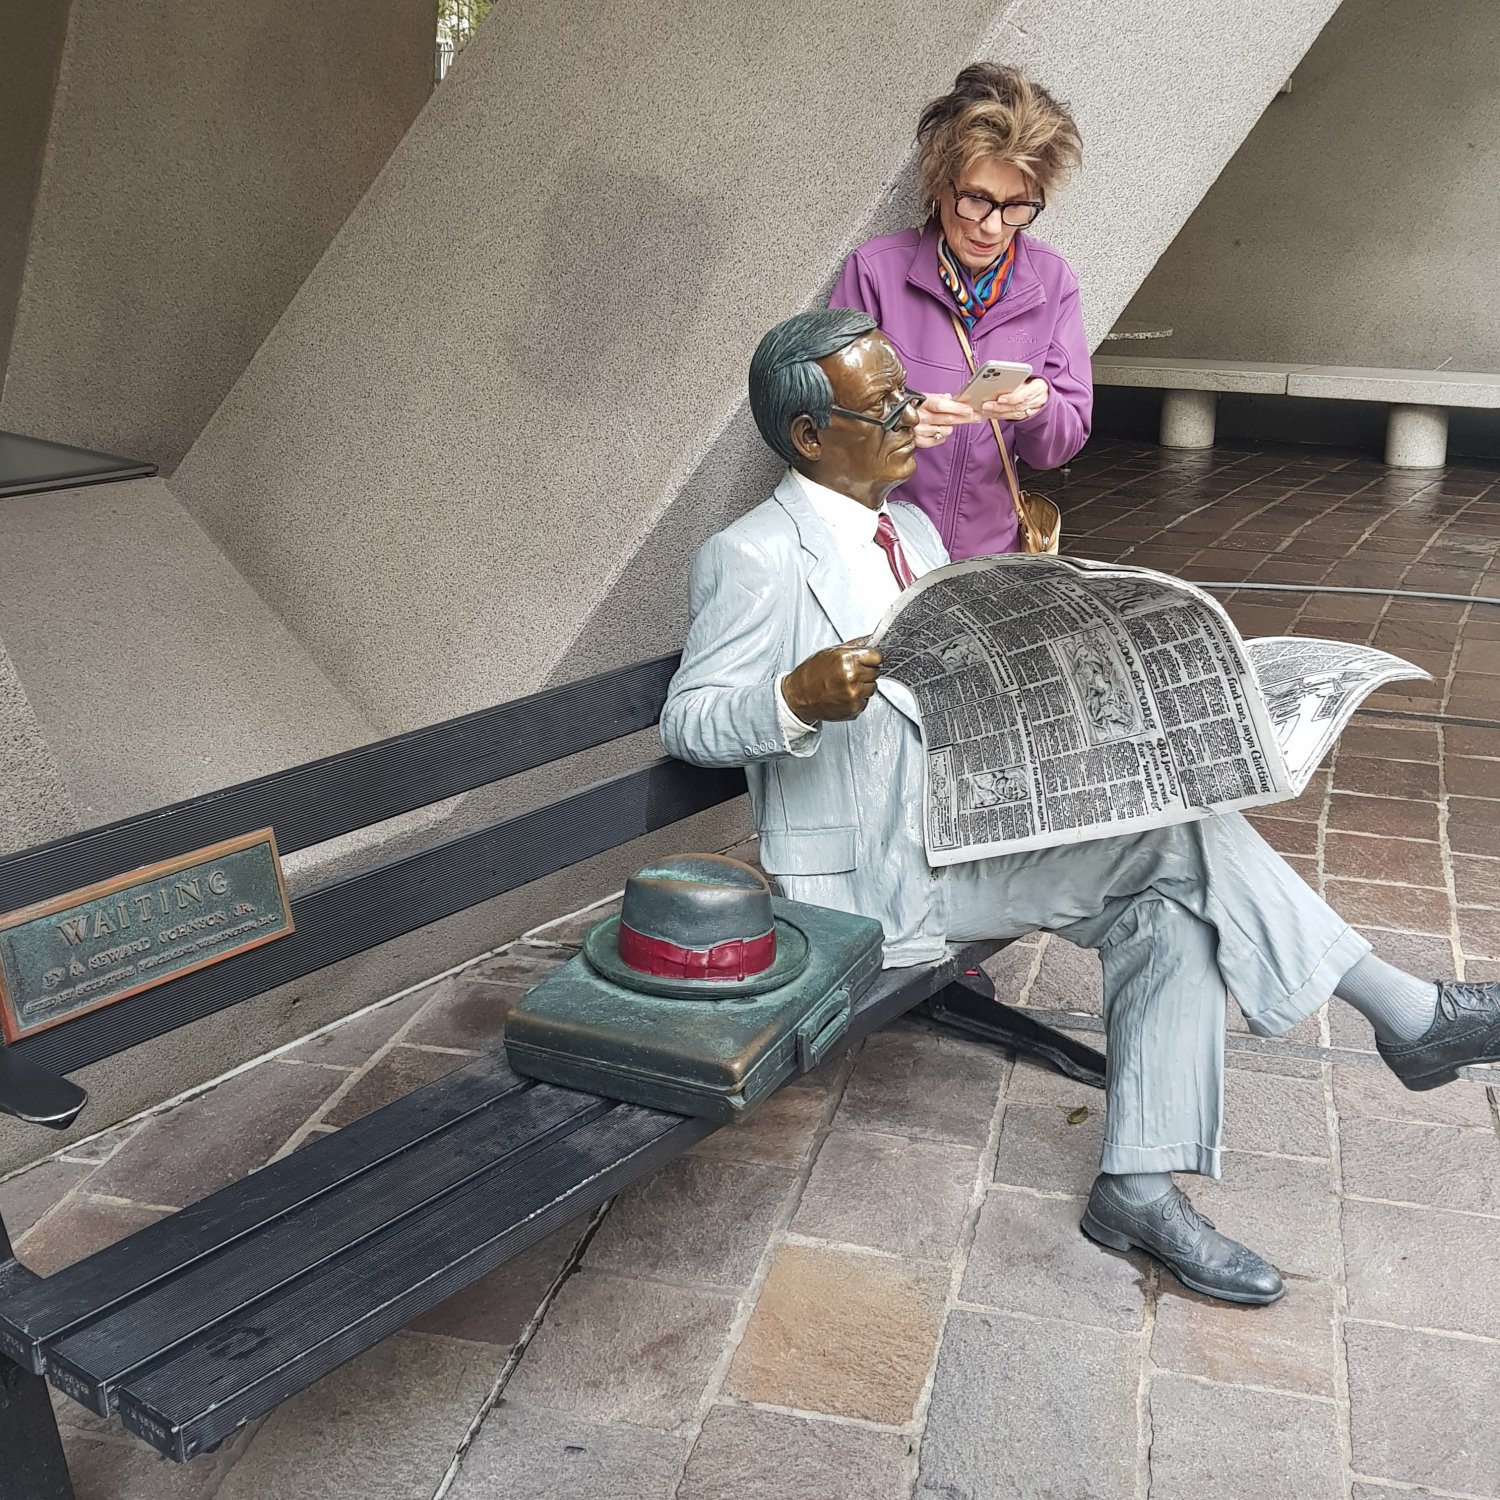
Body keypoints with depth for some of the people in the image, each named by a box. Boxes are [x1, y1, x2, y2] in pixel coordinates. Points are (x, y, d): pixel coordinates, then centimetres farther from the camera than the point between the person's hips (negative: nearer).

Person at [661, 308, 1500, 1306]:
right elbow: (688, 723, -12)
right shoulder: (753, 560, -10)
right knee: (1174, 825, -19)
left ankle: (1142, 1185, -8)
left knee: (1172, 899, -12)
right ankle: (1406, 1013, -5)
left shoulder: (911, 528, 17)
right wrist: (799, 697, -32)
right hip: (877, 876, -8)